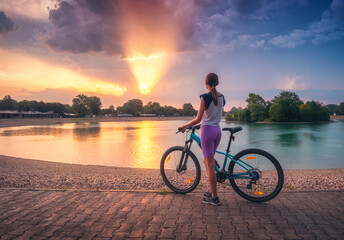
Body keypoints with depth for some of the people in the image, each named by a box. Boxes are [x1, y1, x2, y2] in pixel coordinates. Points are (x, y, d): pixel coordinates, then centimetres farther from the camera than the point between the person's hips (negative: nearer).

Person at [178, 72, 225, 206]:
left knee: (210, 165, -1)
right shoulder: (221, 97, 8)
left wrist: (184, 126, -1)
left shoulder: (205, 97, -13)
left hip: (207, 130, -7)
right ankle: (211, 191, 25)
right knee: (208, 162, 19)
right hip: (217, 130, 7)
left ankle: (214, 197, 6)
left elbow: (198, 119, -14)